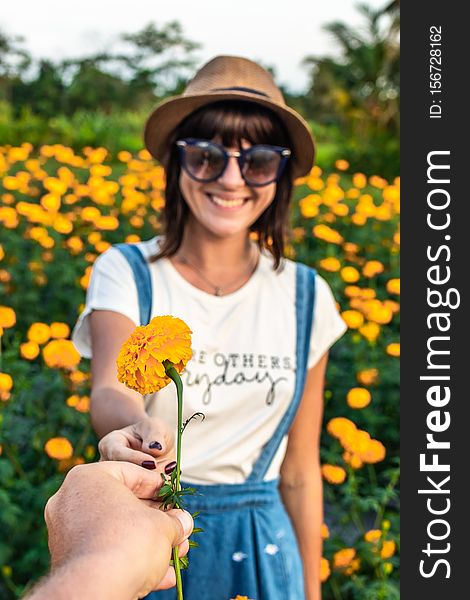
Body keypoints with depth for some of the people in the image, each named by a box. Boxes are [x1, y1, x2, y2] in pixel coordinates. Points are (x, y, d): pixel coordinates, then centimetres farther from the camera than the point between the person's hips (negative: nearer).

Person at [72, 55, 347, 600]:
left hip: (261, 548, 2)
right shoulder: (126, 273, -9)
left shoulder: (304, 296, -3)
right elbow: (109, 391, -26)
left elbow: (299, 469, 3)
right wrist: (139, 427, -49)